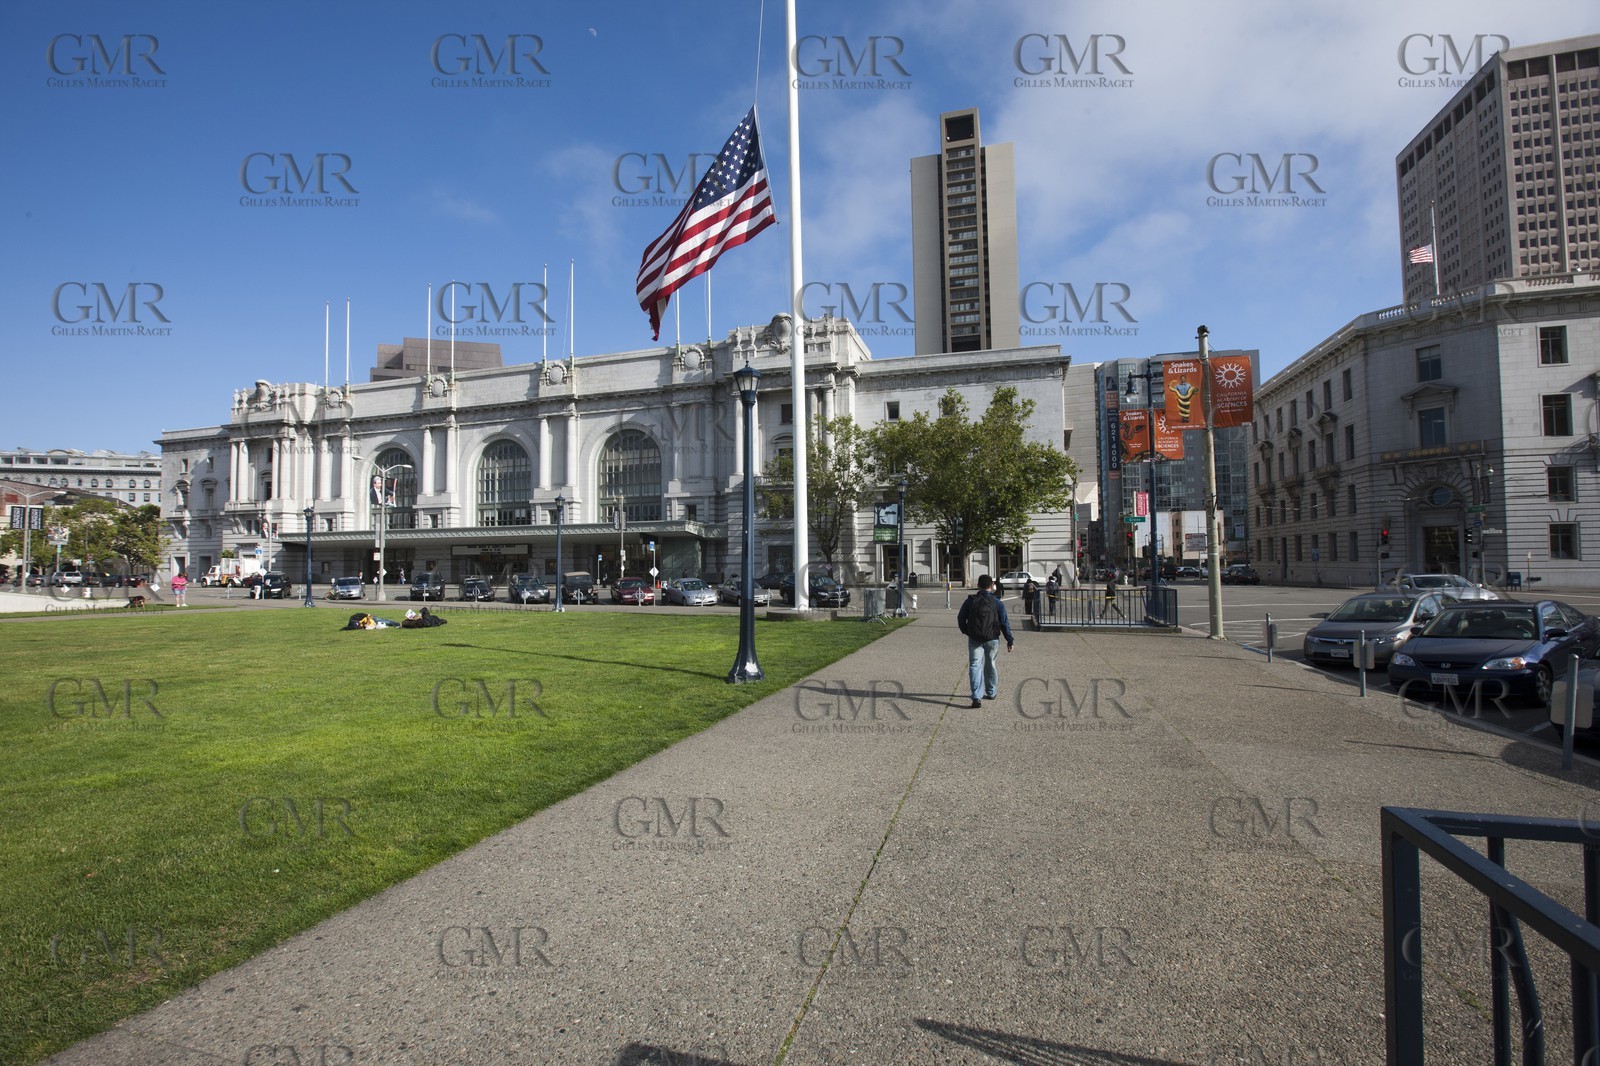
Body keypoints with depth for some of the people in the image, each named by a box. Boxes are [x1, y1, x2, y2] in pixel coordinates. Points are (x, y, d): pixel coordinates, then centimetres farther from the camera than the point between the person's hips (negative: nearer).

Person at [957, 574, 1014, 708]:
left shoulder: (970, 601, -3)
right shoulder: (997, 602, -5)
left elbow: (960, 619, 1)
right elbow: (1004, 623, -4)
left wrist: (966, 631, 19)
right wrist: (1010, 641, 3)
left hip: (974, 639, -1)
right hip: (992, 639, 1)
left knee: (975, 666, -2)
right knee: (990, 665, 19)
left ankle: (977, 697, -15)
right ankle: (991, 692, 32)